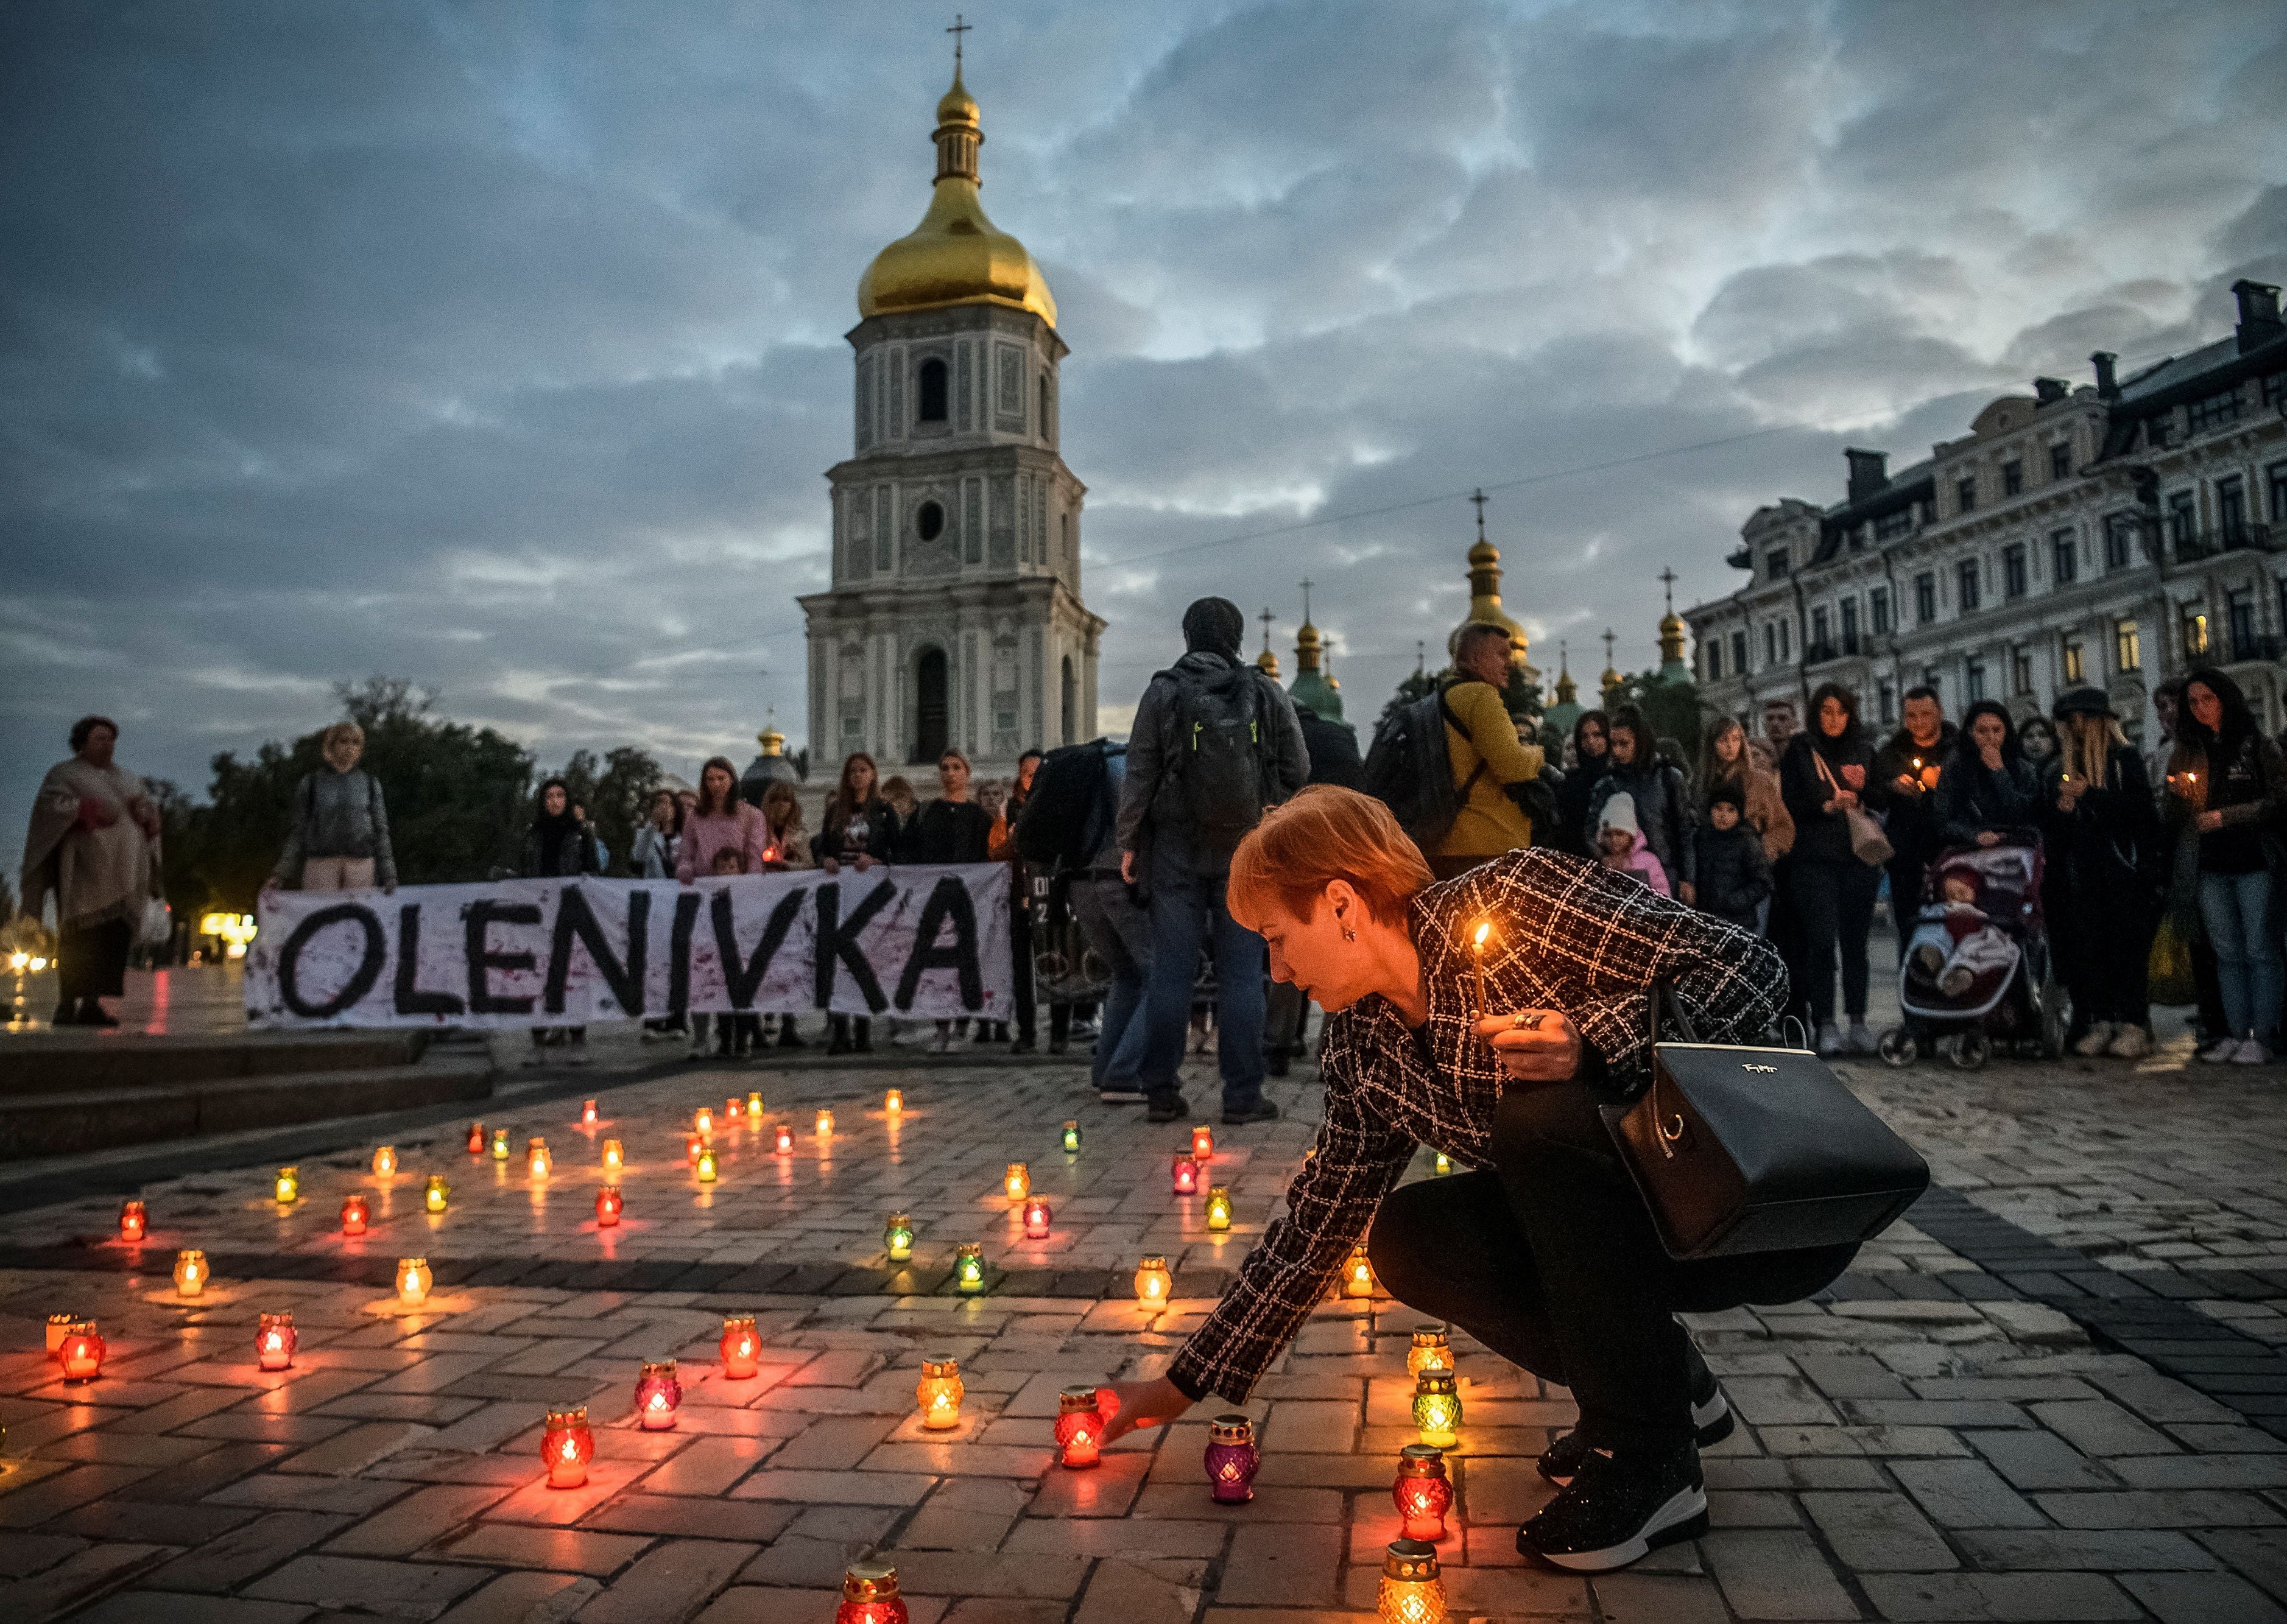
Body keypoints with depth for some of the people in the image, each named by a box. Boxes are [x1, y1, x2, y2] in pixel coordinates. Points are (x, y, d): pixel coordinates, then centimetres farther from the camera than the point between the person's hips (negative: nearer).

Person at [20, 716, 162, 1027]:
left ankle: (92, 1004, -2)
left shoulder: (128, 779, 22)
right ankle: (67, 1005, -11)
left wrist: (143, 812, -5)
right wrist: (89, 810, -20)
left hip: (124, 868, 5)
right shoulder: (64, 773, 7)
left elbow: (152, 813, 16)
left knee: (115, 937, -3)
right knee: (79, 936, -11)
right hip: (85, 864, -5)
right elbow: (50, 803, -9)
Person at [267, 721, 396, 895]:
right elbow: (297, 833, 10)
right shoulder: (310, 784, 10)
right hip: (320, 866, -1)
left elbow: (381, 833, 10)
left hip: (361, 866, 1)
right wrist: (281, 874, 4)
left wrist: (388, 876, 4)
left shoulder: (370, 784, 12)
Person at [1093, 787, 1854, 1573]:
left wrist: (1594, 1048, -36)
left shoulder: (1519, 898, -20)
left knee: (1540, 1116, -30)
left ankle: (1653, 1461, -12)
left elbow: (1747, 965, -20)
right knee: (1407, 1238, -8)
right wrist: (1186, 1384, 11)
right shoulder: (1363, 1046, 1)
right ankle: (1664, 1384, 11)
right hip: (1634, 1224, 7)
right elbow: (1315, 1226, 8)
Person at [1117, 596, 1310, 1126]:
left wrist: (1129, 842, 4)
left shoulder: (1163, 692, -1)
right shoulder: (1265, 693, 2)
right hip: (1246, 850, 0)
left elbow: (1140, 774, -3)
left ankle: (1162, 1092, 8)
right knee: (1242, 973, 4)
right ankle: (1243, 1097, 5)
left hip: (1177, 849, 0)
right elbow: (1298, 770, 5)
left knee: (1171, 971, 4)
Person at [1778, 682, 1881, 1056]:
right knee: (1821, 941, -8)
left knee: (1855, 941, 3)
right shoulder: (1800, 749, 7)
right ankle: (1825, 1025, -4)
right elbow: (1790, 803, 0)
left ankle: (1858, 1023, 9)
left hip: (1858, 857, 3)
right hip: (1816, 859, -3)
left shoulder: (1862, 750, 15)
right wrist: (1827, 805, -14)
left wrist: (1862, 788, -2)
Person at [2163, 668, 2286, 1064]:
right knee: (2227, 953, 5)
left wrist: (2227, 816, -13)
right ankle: (2235, 1031, 8)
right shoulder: (2185, 755, 12)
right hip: (2210, 868, 3)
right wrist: (2179, 795, -6)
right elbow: (2175, 819, 14)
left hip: (2254, 863, -3)